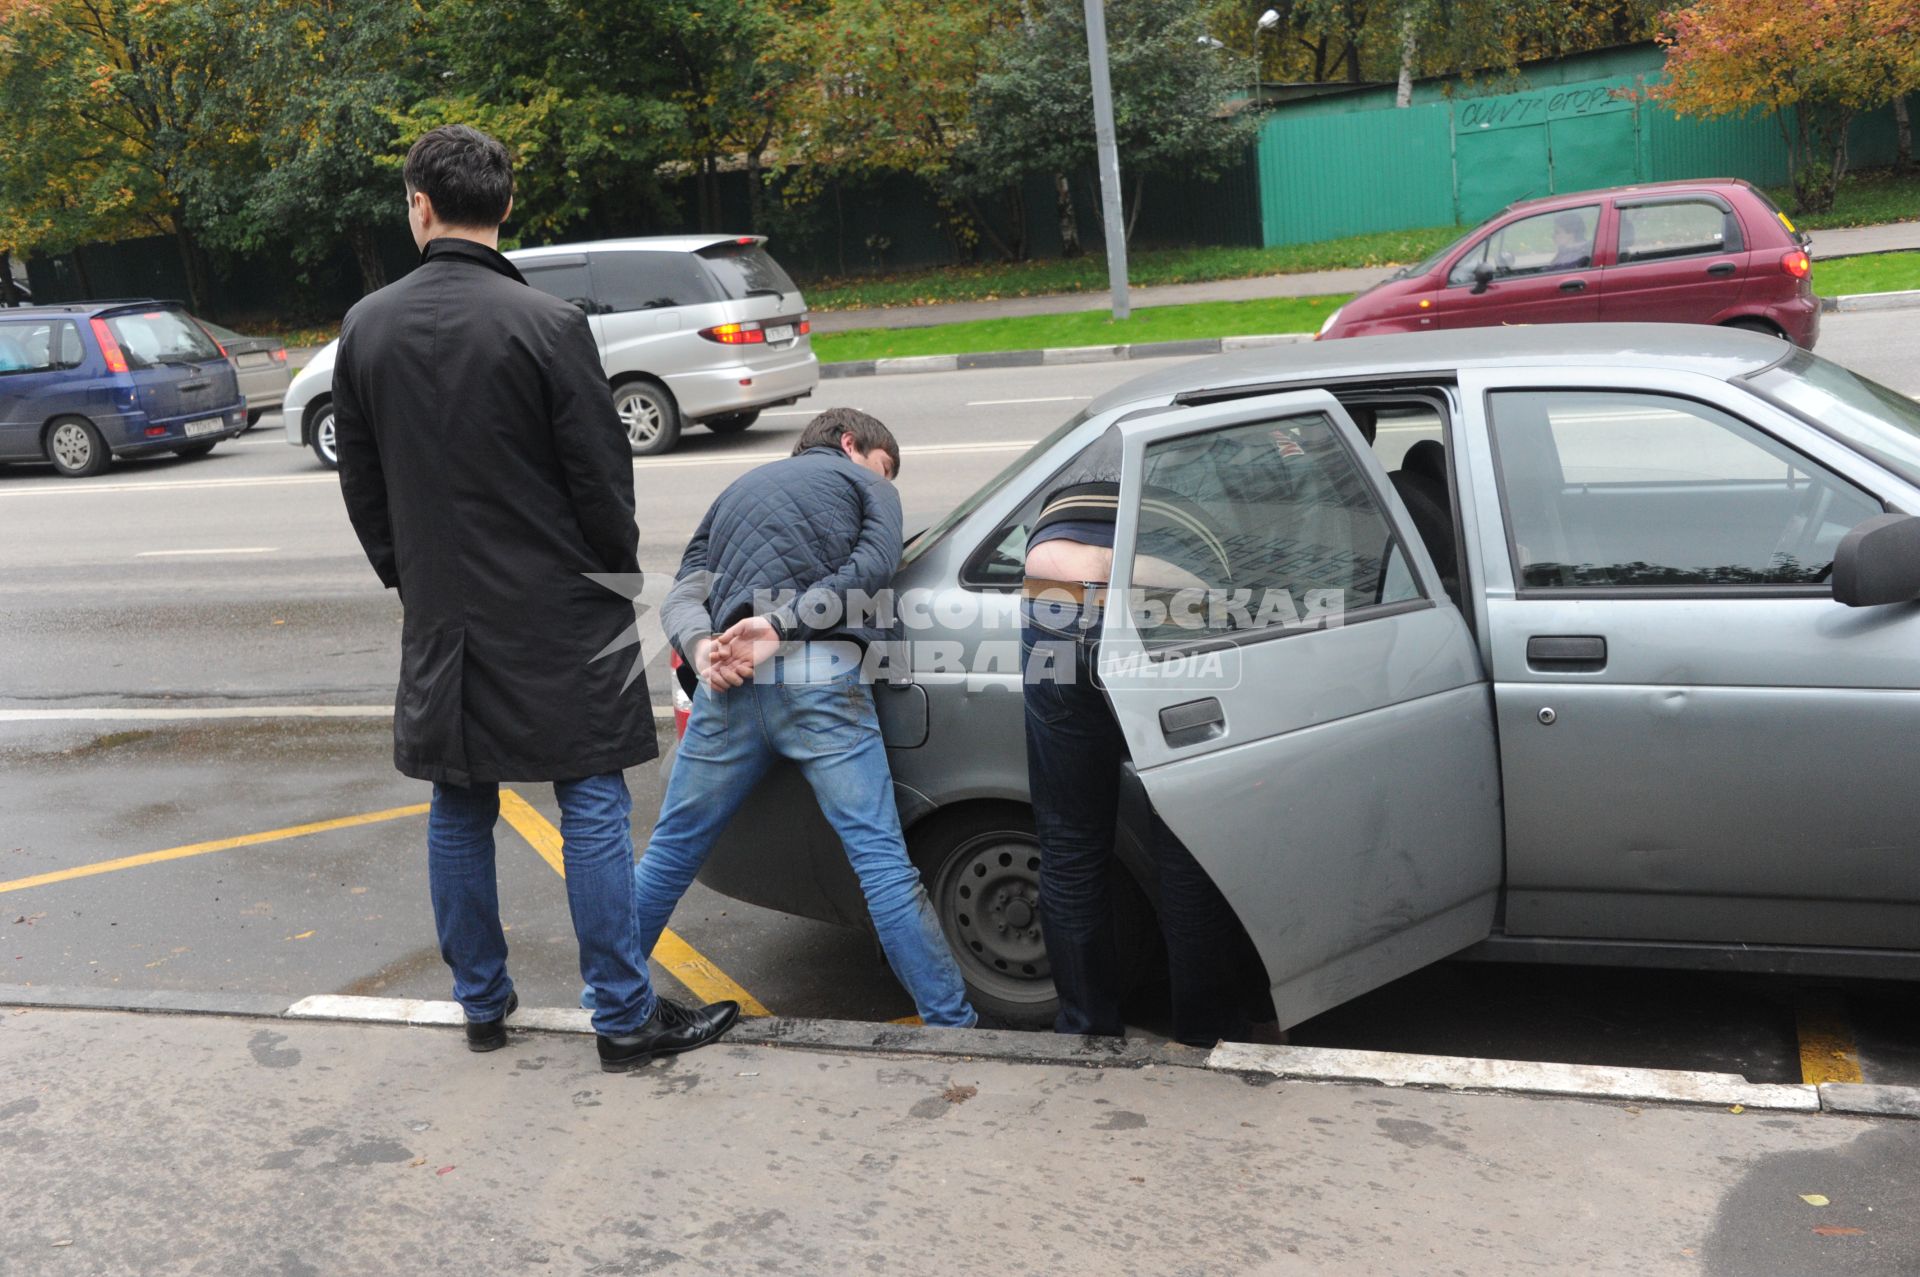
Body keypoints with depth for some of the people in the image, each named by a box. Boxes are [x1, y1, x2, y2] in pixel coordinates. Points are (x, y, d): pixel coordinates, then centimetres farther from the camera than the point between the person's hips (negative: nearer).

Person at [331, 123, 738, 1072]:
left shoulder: (365, 328, 1)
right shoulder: (547, 325, -14)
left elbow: (360, 484, 9)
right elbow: (601, 479, -10)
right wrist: (621, 580, 5)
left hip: (440, 616, 5)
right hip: (555, 612, -4)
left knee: (459, 810, 14)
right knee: (591, 809, 2)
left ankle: (481, 1004, 26)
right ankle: (624, 1017, 7)